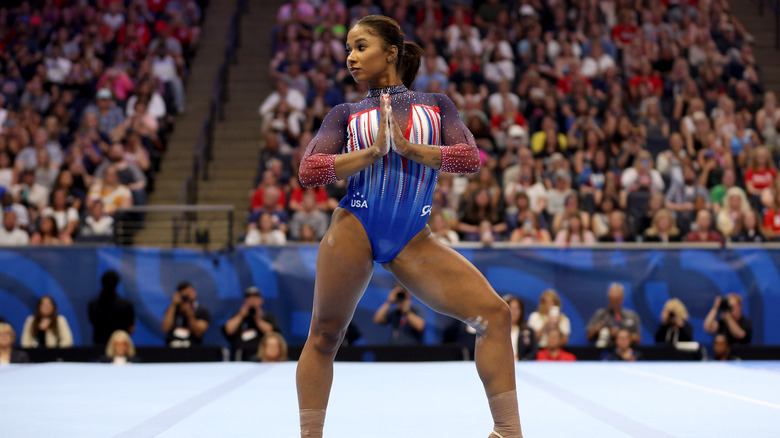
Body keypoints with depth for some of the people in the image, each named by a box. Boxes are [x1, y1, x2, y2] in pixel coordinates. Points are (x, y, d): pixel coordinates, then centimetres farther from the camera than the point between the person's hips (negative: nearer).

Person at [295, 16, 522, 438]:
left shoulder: (437, 105, 16)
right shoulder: (345, 114, 14)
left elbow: (471, 157, -1)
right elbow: (309, 171, -1)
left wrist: (408, 148, -12)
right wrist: (373, 151, -11)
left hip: (412, 241, 0)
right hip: (354, 228, 0)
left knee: (493, 312, -11)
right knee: (324, 335, 0)